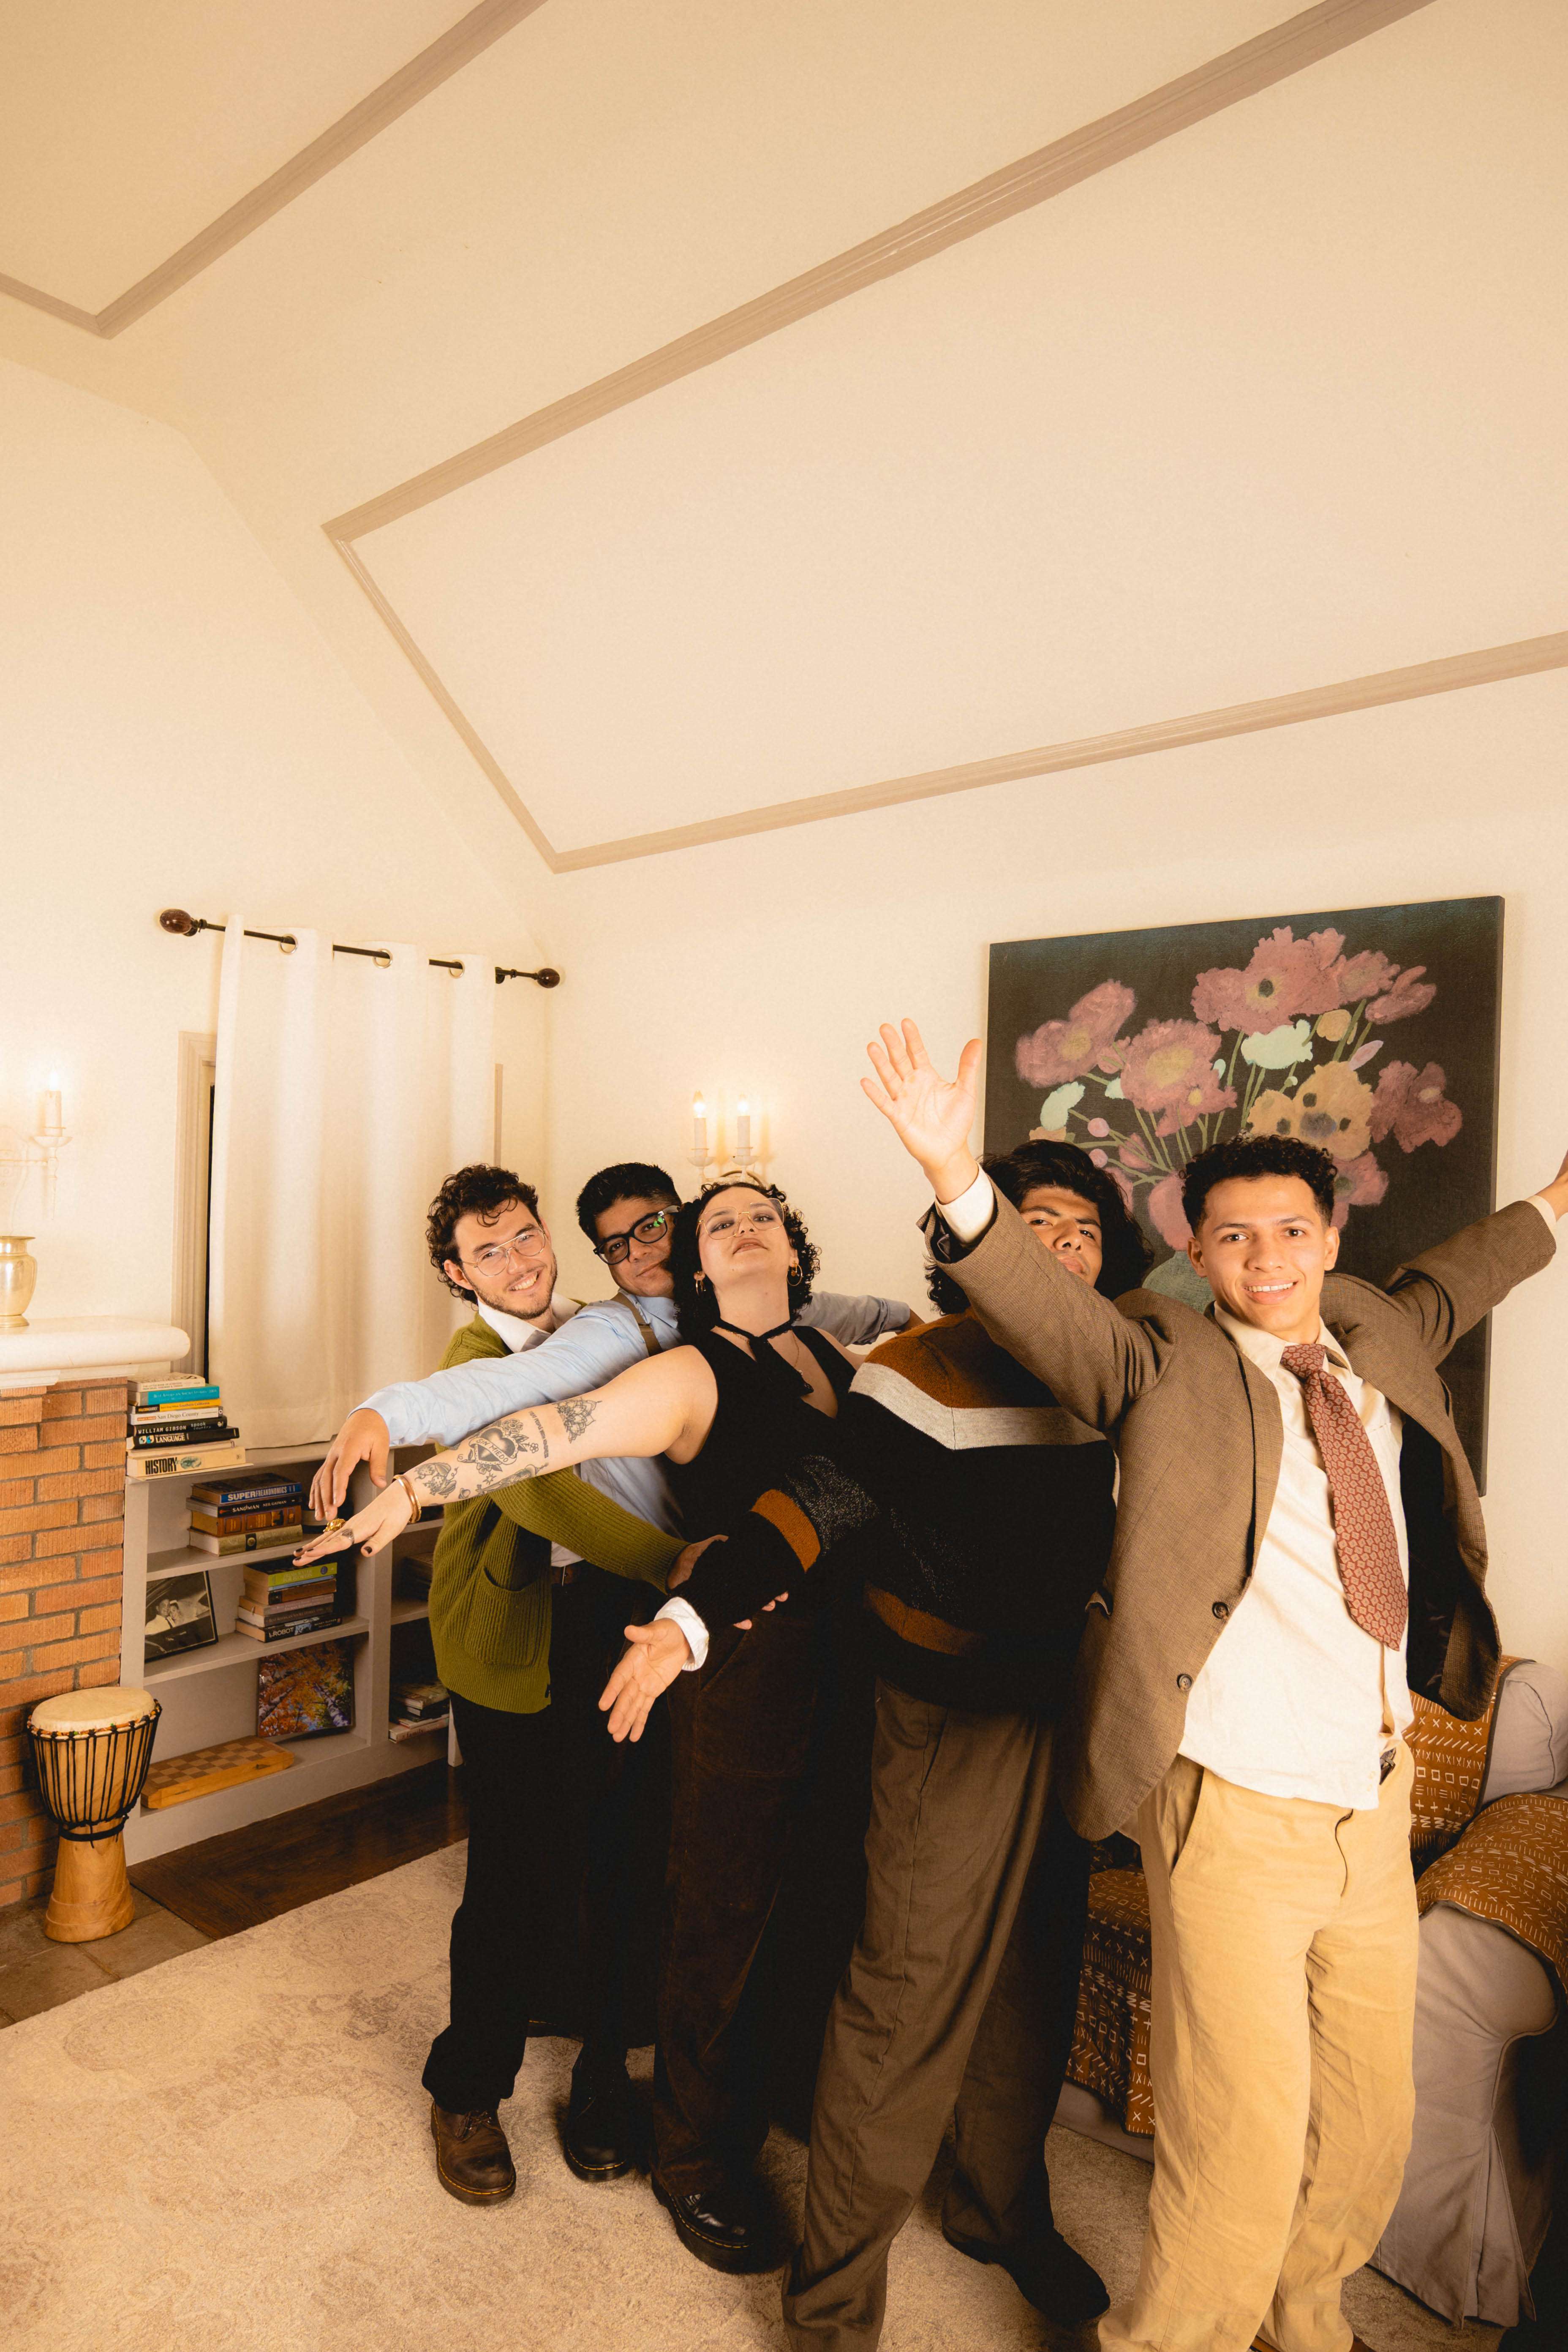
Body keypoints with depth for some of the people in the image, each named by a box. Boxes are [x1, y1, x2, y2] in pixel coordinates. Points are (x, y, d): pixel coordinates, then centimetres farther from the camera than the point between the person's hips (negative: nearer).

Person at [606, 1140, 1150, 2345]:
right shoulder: (922, 1369, -15)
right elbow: (815, 1507, -21)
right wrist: (690, 1616, -31)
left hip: (1065, 1713, 6)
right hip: (949, 1720, -6)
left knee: (1037, 1981, 22)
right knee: (909, 1996, 3)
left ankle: (1005, 2208, 48)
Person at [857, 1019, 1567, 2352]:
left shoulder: (1380, 1343, 10)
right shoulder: (1166, 1364, -7)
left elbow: (1449, 1285, 31)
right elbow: (1033, 1302, -22)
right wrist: (960, 1180, -39)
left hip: (1379, 1801, 6)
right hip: (1239, 1811, -6)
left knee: (1371, 2131, 19)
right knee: (1245, 2152, -3)